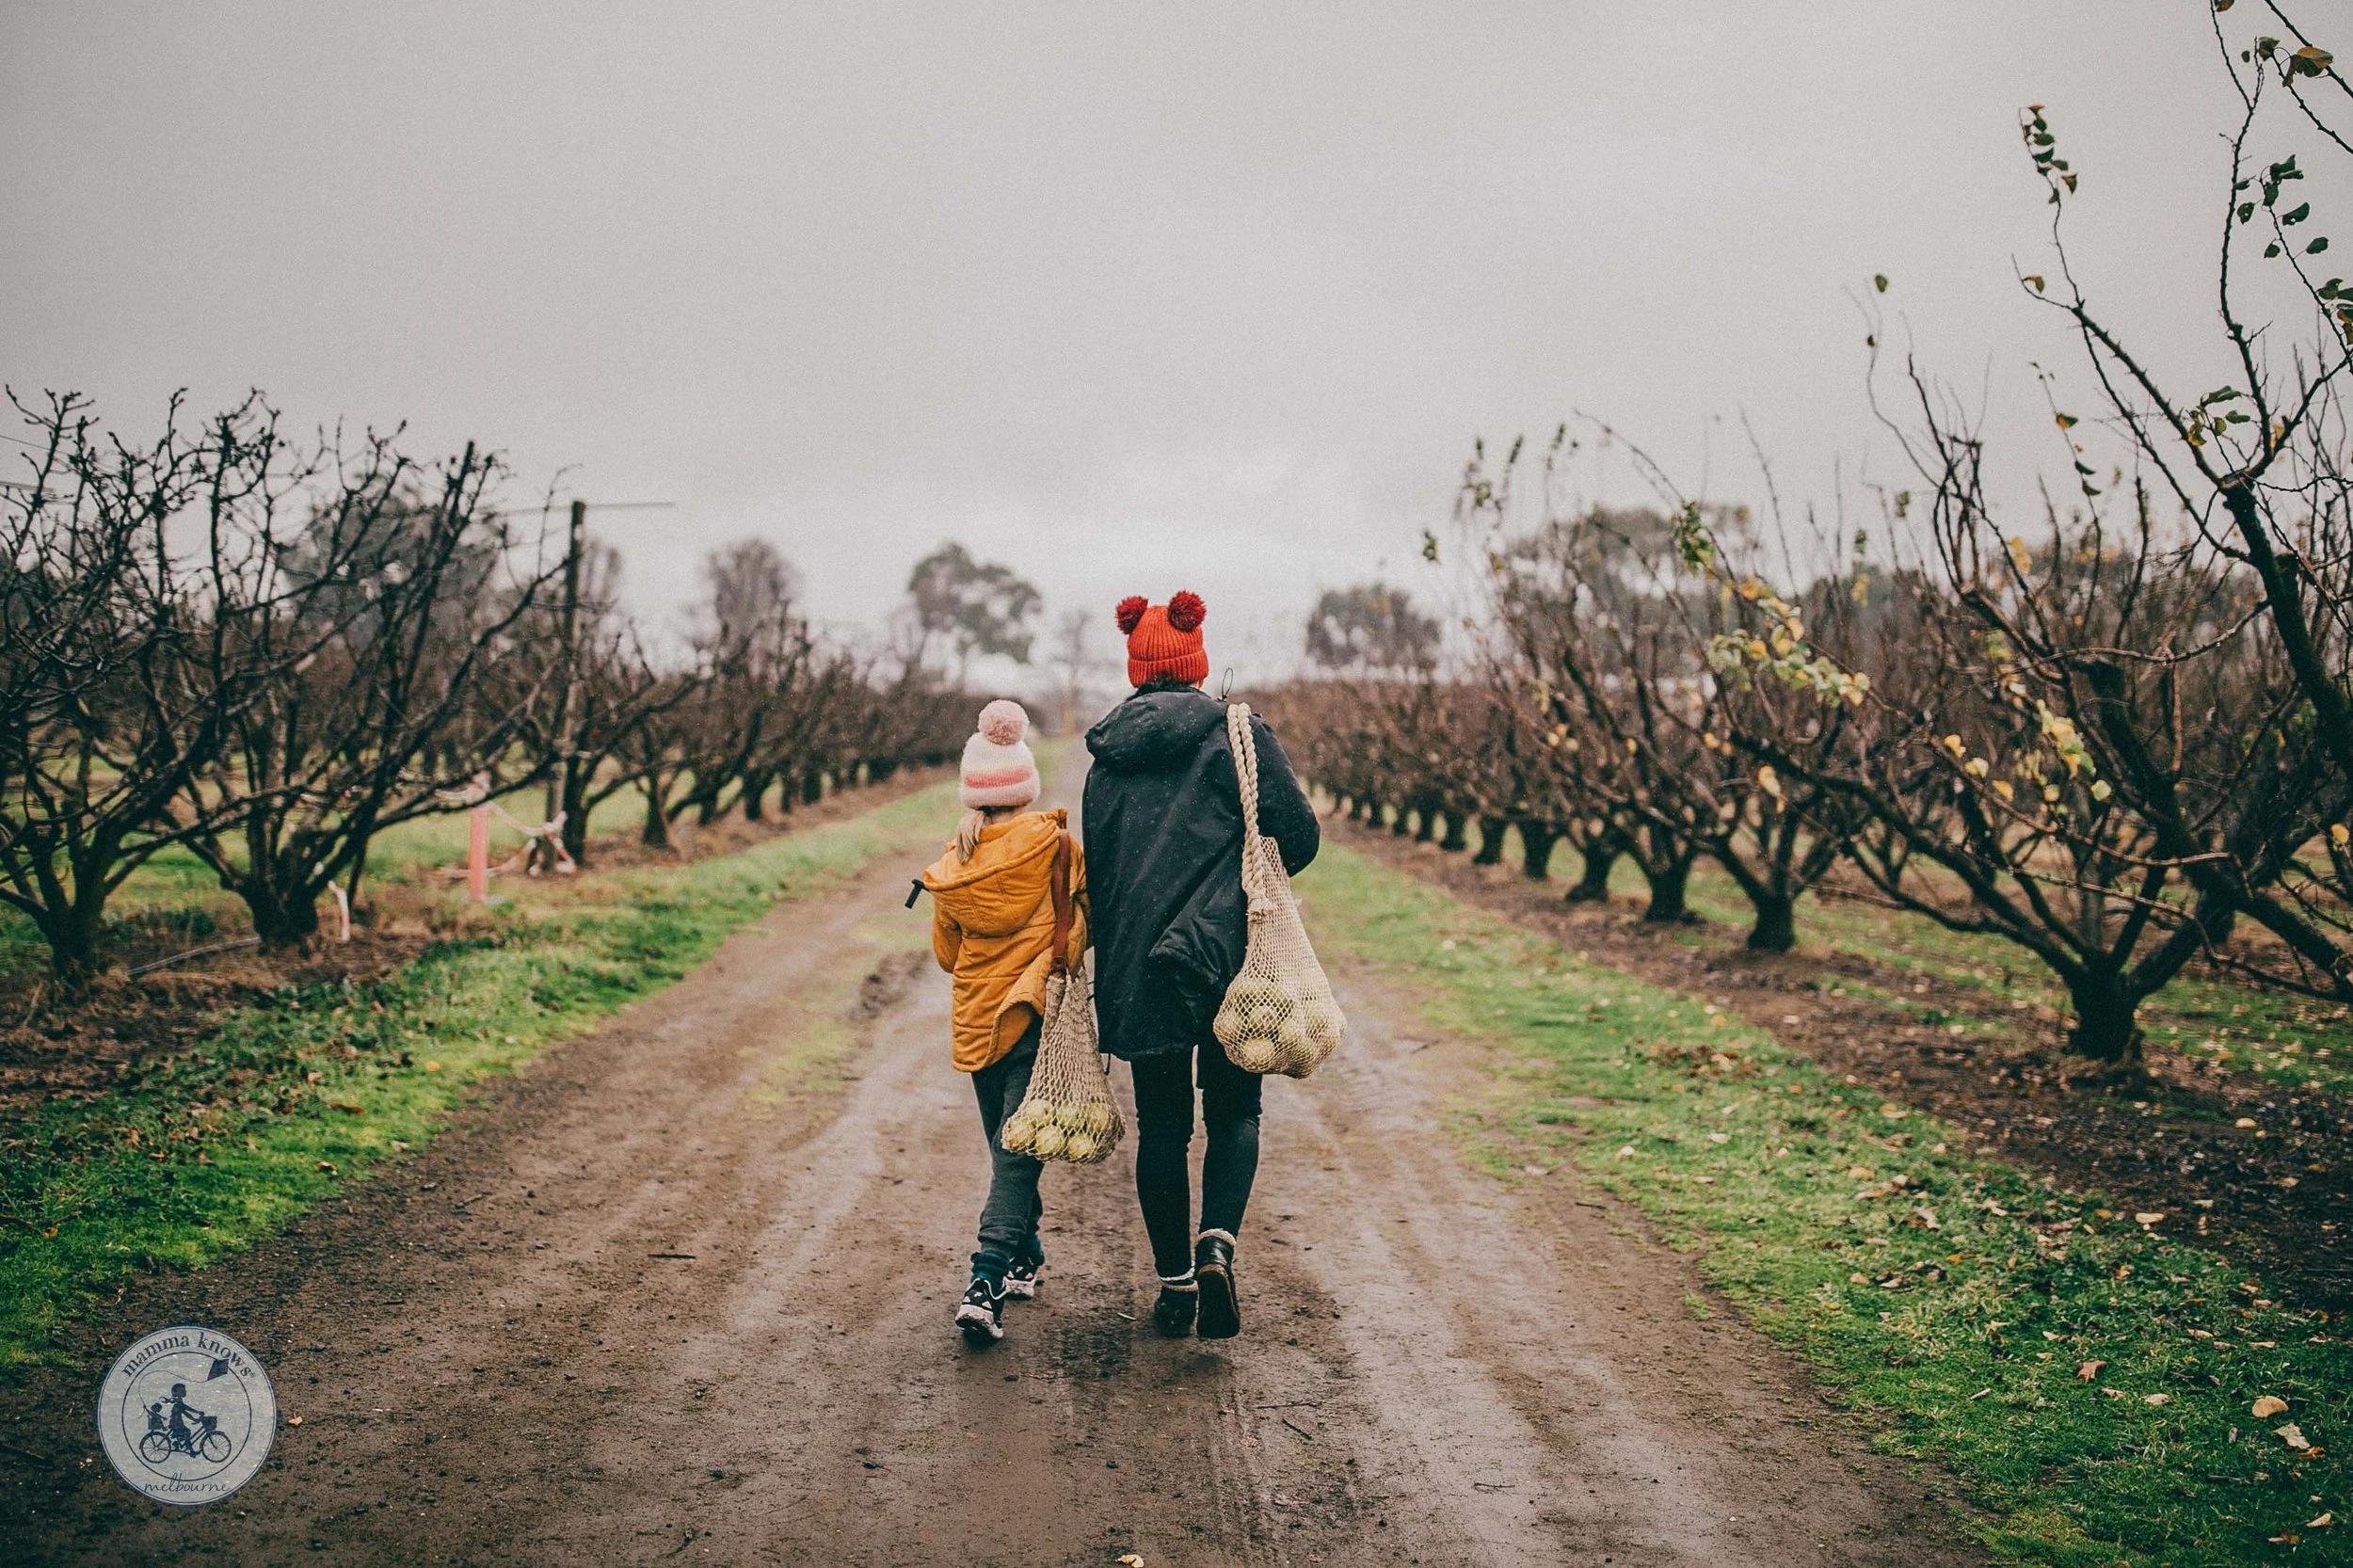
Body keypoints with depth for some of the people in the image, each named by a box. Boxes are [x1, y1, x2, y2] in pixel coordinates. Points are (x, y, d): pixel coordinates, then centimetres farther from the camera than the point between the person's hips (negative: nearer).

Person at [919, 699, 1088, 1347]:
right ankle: (986, 1282, -18)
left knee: (1006, 1145, 20)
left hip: (976, 1020, 4)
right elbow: (1089, 917, 2)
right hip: (1039, 1016, -4)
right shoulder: (1053, 843, -8)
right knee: (1018, 1151, -6)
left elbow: (946, 953, 10)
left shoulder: (952, 866, 1)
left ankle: (1024, 1260, 32)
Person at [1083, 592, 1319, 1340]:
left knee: (1161, 1124, 12)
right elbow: (1299, 838, -6)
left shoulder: (1107, 757, 7)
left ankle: (1174, 1280, 16)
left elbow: (1097, 867, 12)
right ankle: (1217, 1244, -12)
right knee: (1233, 1111, 11)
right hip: (1225, 964, -3)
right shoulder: (1237, 736, -5)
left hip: (1134, 968, 3)